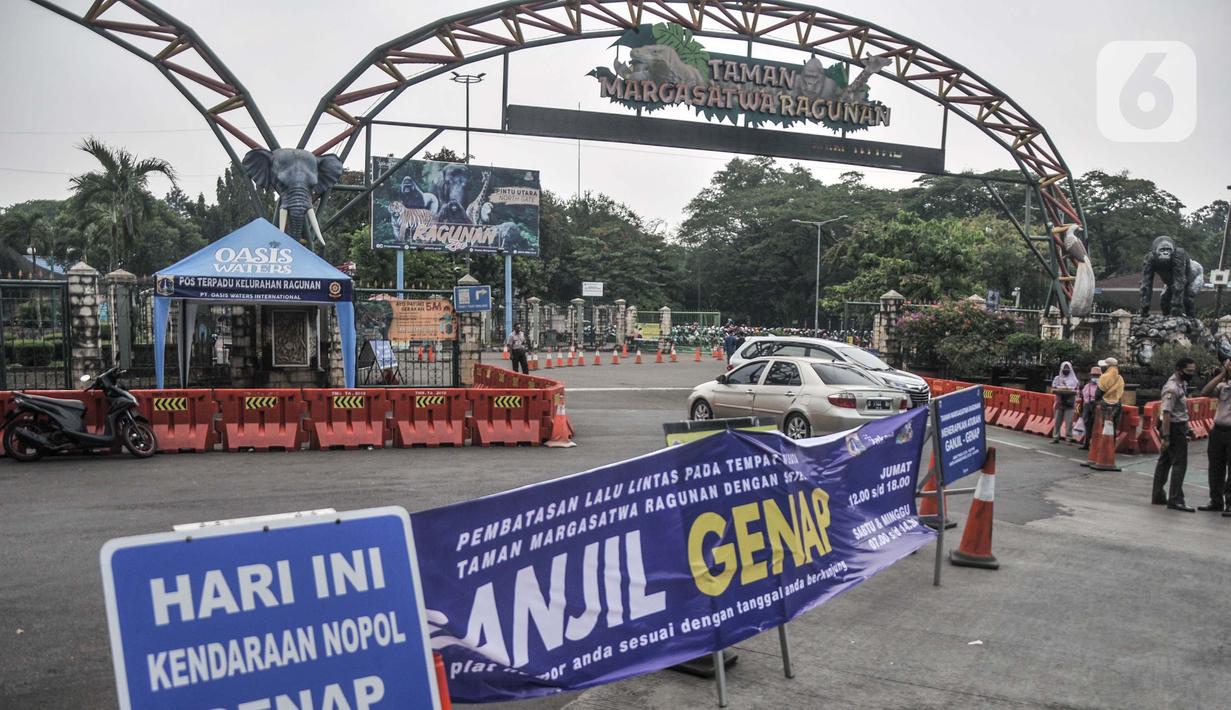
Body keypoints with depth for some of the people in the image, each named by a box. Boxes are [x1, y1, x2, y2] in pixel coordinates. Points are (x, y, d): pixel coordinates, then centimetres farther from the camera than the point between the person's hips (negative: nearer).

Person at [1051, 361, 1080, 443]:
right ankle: (1055, 437, 8)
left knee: (1069, 422, -6)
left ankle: (1069, 438, -3)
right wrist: (1060, 391, -16)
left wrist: (1070, 391, -19)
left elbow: (1076, 391, 1)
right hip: (1059, 403, 1)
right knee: (1057, 421, 2)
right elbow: (1053, 390, 3)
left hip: (1069, 404, -1)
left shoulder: (1074, 380, 6)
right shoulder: (1057, 378, 8)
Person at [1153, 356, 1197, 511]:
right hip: (1175, 428, -10)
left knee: (1164, 462, 13)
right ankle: (1176, 500, -7)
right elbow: (1166, 413, -24)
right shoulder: (1172, 388, -20)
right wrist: (1166, 437, -25)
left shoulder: (1182, 384, 11)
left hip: (1179, 428, 10)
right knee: (1179, 464, -8)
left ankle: (1158, 496, 19)